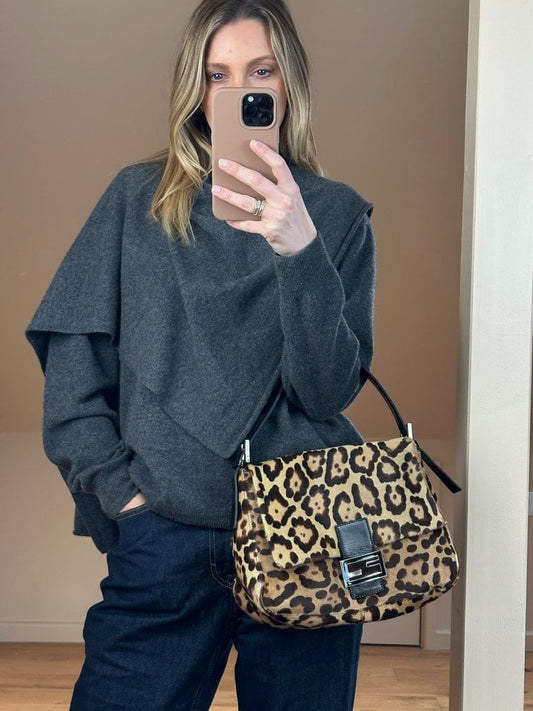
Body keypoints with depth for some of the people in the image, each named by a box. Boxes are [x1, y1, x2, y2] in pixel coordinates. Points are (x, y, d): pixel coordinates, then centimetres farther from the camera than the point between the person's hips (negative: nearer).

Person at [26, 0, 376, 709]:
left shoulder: (336, 213, 5)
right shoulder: (138, 199, 6)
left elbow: (330, 389, -7)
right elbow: (73, 367, 5)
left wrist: (300, 250, -19)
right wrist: (119, 487, -5)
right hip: (166, 536, 0)